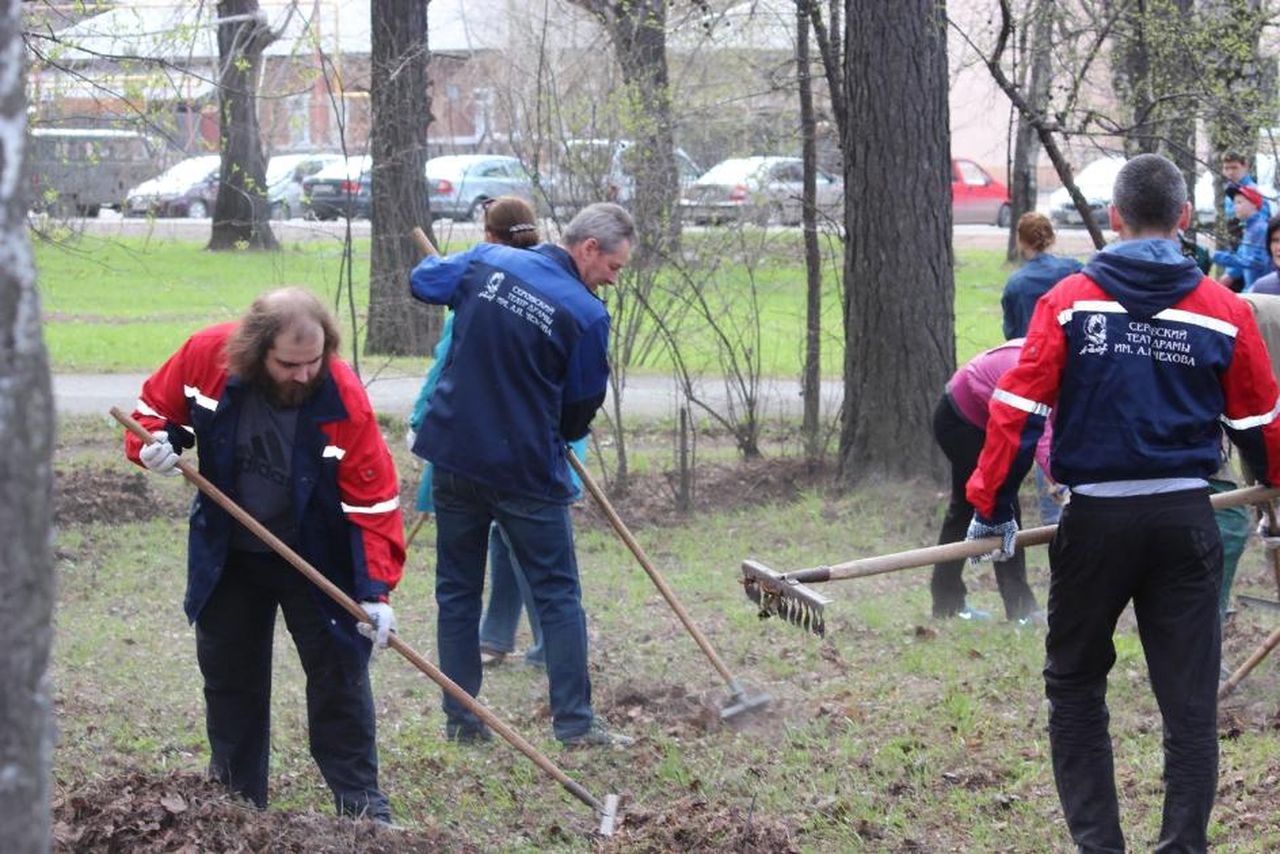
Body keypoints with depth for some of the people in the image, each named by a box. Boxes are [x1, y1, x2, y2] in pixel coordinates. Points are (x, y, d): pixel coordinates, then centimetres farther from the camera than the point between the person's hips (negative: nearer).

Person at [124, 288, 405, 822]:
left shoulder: (343, 399, -28)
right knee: (229, 678, 12)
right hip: (228, 557, 3)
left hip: (317, 561, -3)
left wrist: (375, 590, -27)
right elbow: (156, 407, 0)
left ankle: (361, 804, 8)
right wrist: (155, 442, -23)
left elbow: (373, 501, -22)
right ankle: (236, 802, 26)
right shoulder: (205, 357, -22)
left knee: (340, 677, -2)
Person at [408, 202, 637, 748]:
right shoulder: (586, 315, -13)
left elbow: (421, 281, 15)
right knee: (558, 594, 6)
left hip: (454, 453, 4)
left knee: (457, 590, 13)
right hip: (527, 468, -4)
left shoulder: (485, 261, -2)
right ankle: (574, 722, 5)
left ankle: (460, 720, 14)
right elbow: (583, 404, -2)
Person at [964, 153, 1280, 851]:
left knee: (1074, 687, 15)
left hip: (1096, 521, -1)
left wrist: (989, 505, 1)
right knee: (1189, 700, 7)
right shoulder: (1224, 310, 1)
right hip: (1186, 523, 1)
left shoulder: (1069, 301, -3)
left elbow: (1018, 409, -7)